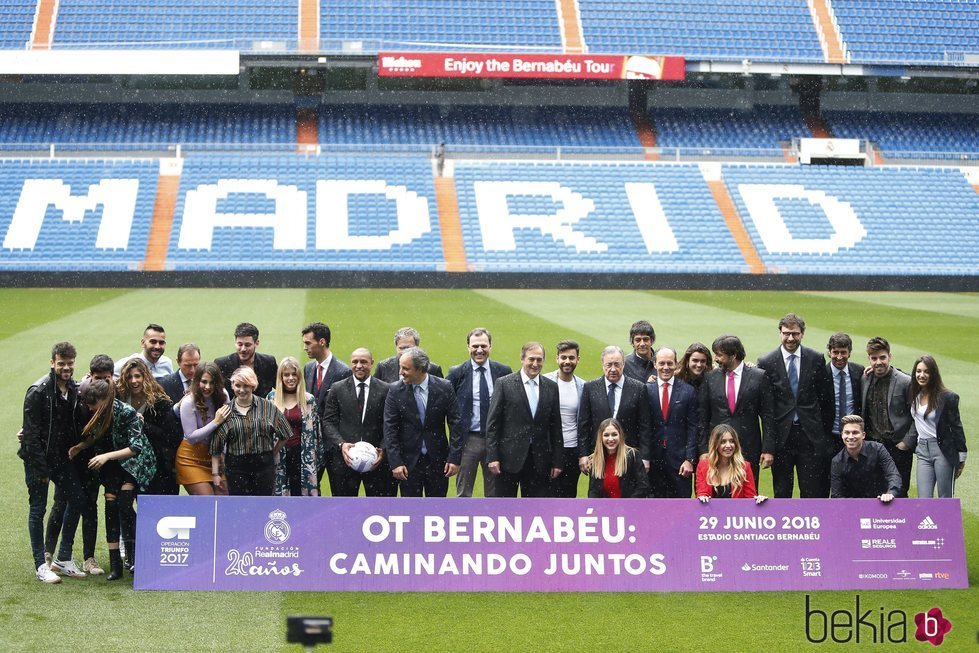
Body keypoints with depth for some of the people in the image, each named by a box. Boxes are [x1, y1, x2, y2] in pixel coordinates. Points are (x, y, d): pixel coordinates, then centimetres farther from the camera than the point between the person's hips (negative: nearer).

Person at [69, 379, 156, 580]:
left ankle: (133, 554, -6)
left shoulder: (127, 412, -27)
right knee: (111, 505, -7)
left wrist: (107, 456, -32)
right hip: (112, 465, 5)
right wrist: (80, 446, -7)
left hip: (135, 461, -5)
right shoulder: (97, 414, -10)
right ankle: (115, 565, -6)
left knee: (124, 502, -21)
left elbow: (135, 447, -25)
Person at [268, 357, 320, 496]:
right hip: (278, 456, 1)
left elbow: (315, 431, 5)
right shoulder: (272, 398, 5)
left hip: (302, 456, -1)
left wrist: (318, 457, 2)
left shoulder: (309, 400, 3)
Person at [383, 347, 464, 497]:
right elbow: (390, 430, -5)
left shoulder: (444, 388, -5)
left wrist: (455, 458, -8)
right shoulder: (396, 393, -4)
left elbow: (456, 424, -3)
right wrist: (396, 462, -12)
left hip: (437, 461, 0)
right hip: (409, 462, 0)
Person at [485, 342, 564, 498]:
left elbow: (556, 427, 10)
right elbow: (492, 423, -3)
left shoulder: (551, 388, 8)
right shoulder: (504, 384, -2)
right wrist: (492, 457, -10)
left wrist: (557, 462, 6)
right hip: (509, 458, -3)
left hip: (539, 460, 3)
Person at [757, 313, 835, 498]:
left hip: (810, 435, 0)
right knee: (781, 492, 7)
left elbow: (826, 399, 8)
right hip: (781, 435, 0)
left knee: (812, 491, 0)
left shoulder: (816, 359, 3)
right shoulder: (767, 363, -1)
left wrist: (826, 433, 7)